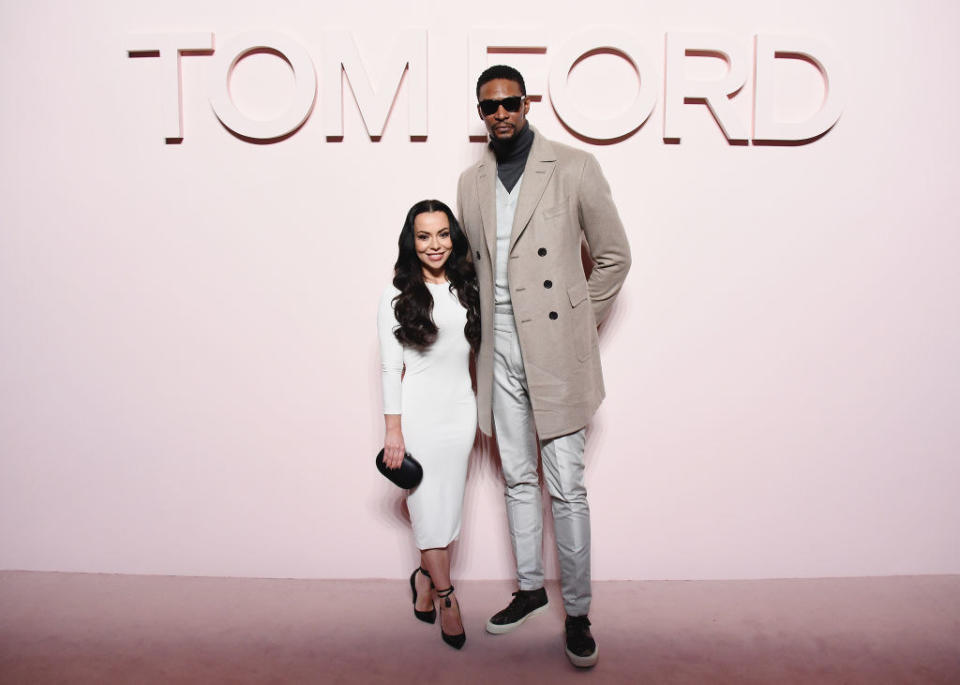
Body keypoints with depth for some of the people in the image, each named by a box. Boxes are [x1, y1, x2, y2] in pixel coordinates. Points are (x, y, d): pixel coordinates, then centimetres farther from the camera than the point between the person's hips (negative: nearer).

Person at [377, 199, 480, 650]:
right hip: (418, 413, -4)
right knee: (429, 508, 3)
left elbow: (474, 353, 12)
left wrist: (482, 417, 11)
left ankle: (425, 579, 33)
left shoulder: (466, 292, 7)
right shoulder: (397, 299, -5)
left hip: (460, 411, 4)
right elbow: (390, 370, -5)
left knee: (449, 506, 10)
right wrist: (393, 430, -8)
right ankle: (446, 598, 19)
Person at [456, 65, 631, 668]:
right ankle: (531, 588, 32)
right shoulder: (472, 183, 11)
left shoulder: (574, 168, -3)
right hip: (501, 352, 5)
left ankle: (578, 612, 16)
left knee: (567, 487, 0)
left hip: (555, 351, -4)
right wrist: (484, 332, 12)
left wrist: (583, 323, 1)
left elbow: (614, 255, 2)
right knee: (518, 478, 15)